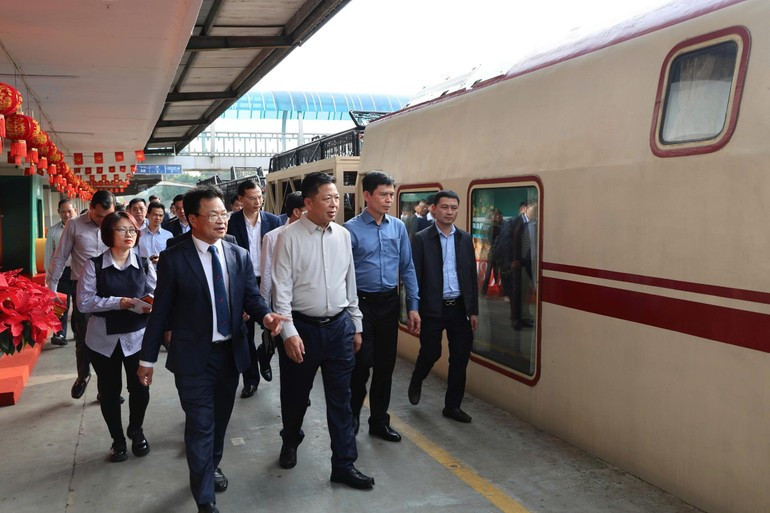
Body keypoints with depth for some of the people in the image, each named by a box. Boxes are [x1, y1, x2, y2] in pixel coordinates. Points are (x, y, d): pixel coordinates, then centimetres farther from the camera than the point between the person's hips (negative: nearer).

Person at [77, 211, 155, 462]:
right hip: (104, 339, -1)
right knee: (109, 390, 11)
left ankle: (136, 430, 36)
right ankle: (117, 439, 31)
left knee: (140, 388, 8)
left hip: (137, 337, 1)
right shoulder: (94, 265, -6)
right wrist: (118, 302, -21)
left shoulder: (144, 264, 0)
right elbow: (84, 302, -11)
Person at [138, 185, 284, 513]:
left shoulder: (239, 256, 1)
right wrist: (147, 358, -4)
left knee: (220, 419, 21)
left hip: (231, 352, 4)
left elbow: (251, 296, 1)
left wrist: (265, 315, -22)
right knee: (200, 425, -1)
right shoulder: (173, 259, -10)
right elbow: (161, 311, -7)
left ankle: (212, 467, 47)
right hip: (193, 356, -4)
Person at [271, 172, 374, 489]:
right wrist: (289, 332, -17)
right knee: (295, 394, 16)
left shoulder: (343, 236, 4)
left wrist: (356, 325, 12)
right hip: (302, 327, -3)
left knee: (340, 398, 7)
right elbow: (281, 288, -11)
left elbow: (350, 282, 11)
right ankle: (290, 442, 44)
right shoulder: (289, 237, -10)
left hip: (339, 326, 3)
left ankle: (344, 464, 19)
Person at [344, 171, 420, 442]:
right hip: (361, 303, -4)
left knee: (385, 365, 12)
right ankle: (351, 419, 24)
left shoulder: (398, 227, 4)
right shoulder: (351, 229, -10)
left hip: (389, 303, 4)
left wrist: (413, 306, 4)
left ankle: (379, 421, 28)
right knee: (361, 365, 1)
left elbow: (407, 268, 7)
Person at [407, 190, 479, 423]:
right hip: (433, 308, -4)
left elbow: (472, 276, 9)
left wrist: (473, 310, 6)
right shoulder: (421, 239, -4)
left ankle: (452, 405, 21)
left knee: (460, 357, 6)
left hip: (460, 308, 4)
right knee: (431, 352, 3)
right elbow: (414, 277, -6)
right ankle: (416, 382, 36)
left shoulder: (465, 239, 8)